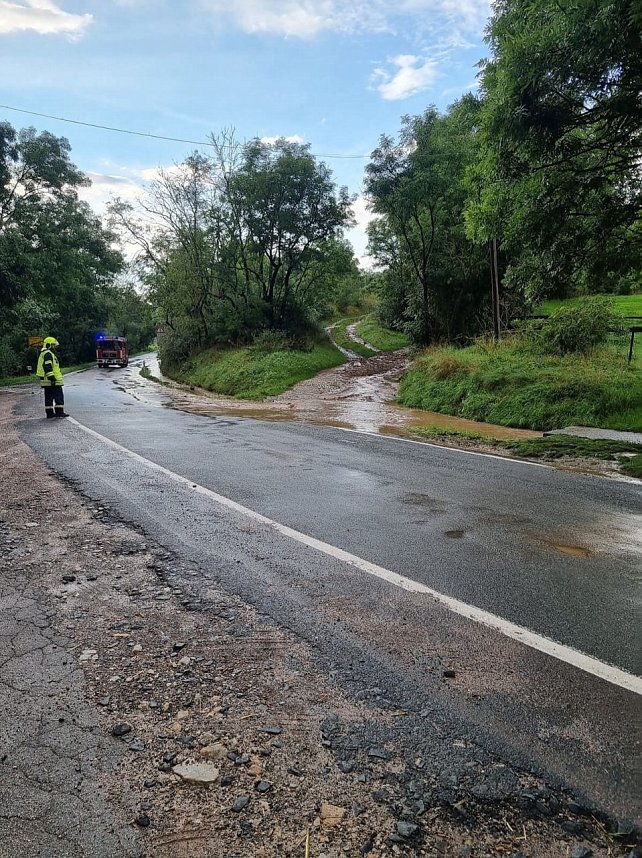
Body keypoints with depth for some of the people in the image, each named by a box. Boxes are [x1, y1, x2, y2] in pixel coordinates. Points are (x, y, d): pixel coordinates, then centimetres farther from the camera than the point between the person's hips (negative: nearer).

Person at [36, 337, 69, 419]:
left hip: (47, 381, 11)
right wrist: (52, 377, -25)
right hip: (51, 381, -11)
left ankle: (50, 413, 14)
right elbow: (47, 367, -23)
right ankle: (59, 412, -8)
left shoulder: (44, 354, 22)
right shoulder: (48, 354, -13)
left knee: (49, 397, 11)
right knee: (59, 396, -7)